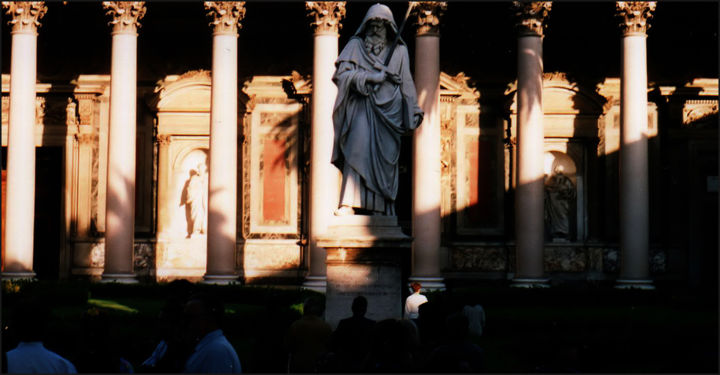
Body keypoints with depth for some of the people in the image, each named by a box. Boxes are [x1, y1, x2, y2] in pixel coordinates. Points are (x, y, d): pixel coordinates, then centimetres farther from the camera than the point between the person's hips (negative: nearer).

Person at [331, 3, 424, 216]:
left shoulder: (399, 51, 15)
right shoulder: (355, 45, 11)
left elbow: (406, 84, 15)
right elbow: (341, 73, 0)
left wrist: (413, 113, 10)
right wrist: (369, 77, -12)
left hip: (388, 111, 2)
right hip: (362, 107, -2)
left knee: (385, 162, -2)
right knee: (358, 149, -20)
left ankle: (381, 211, 0)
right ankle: (349, 205, -29)